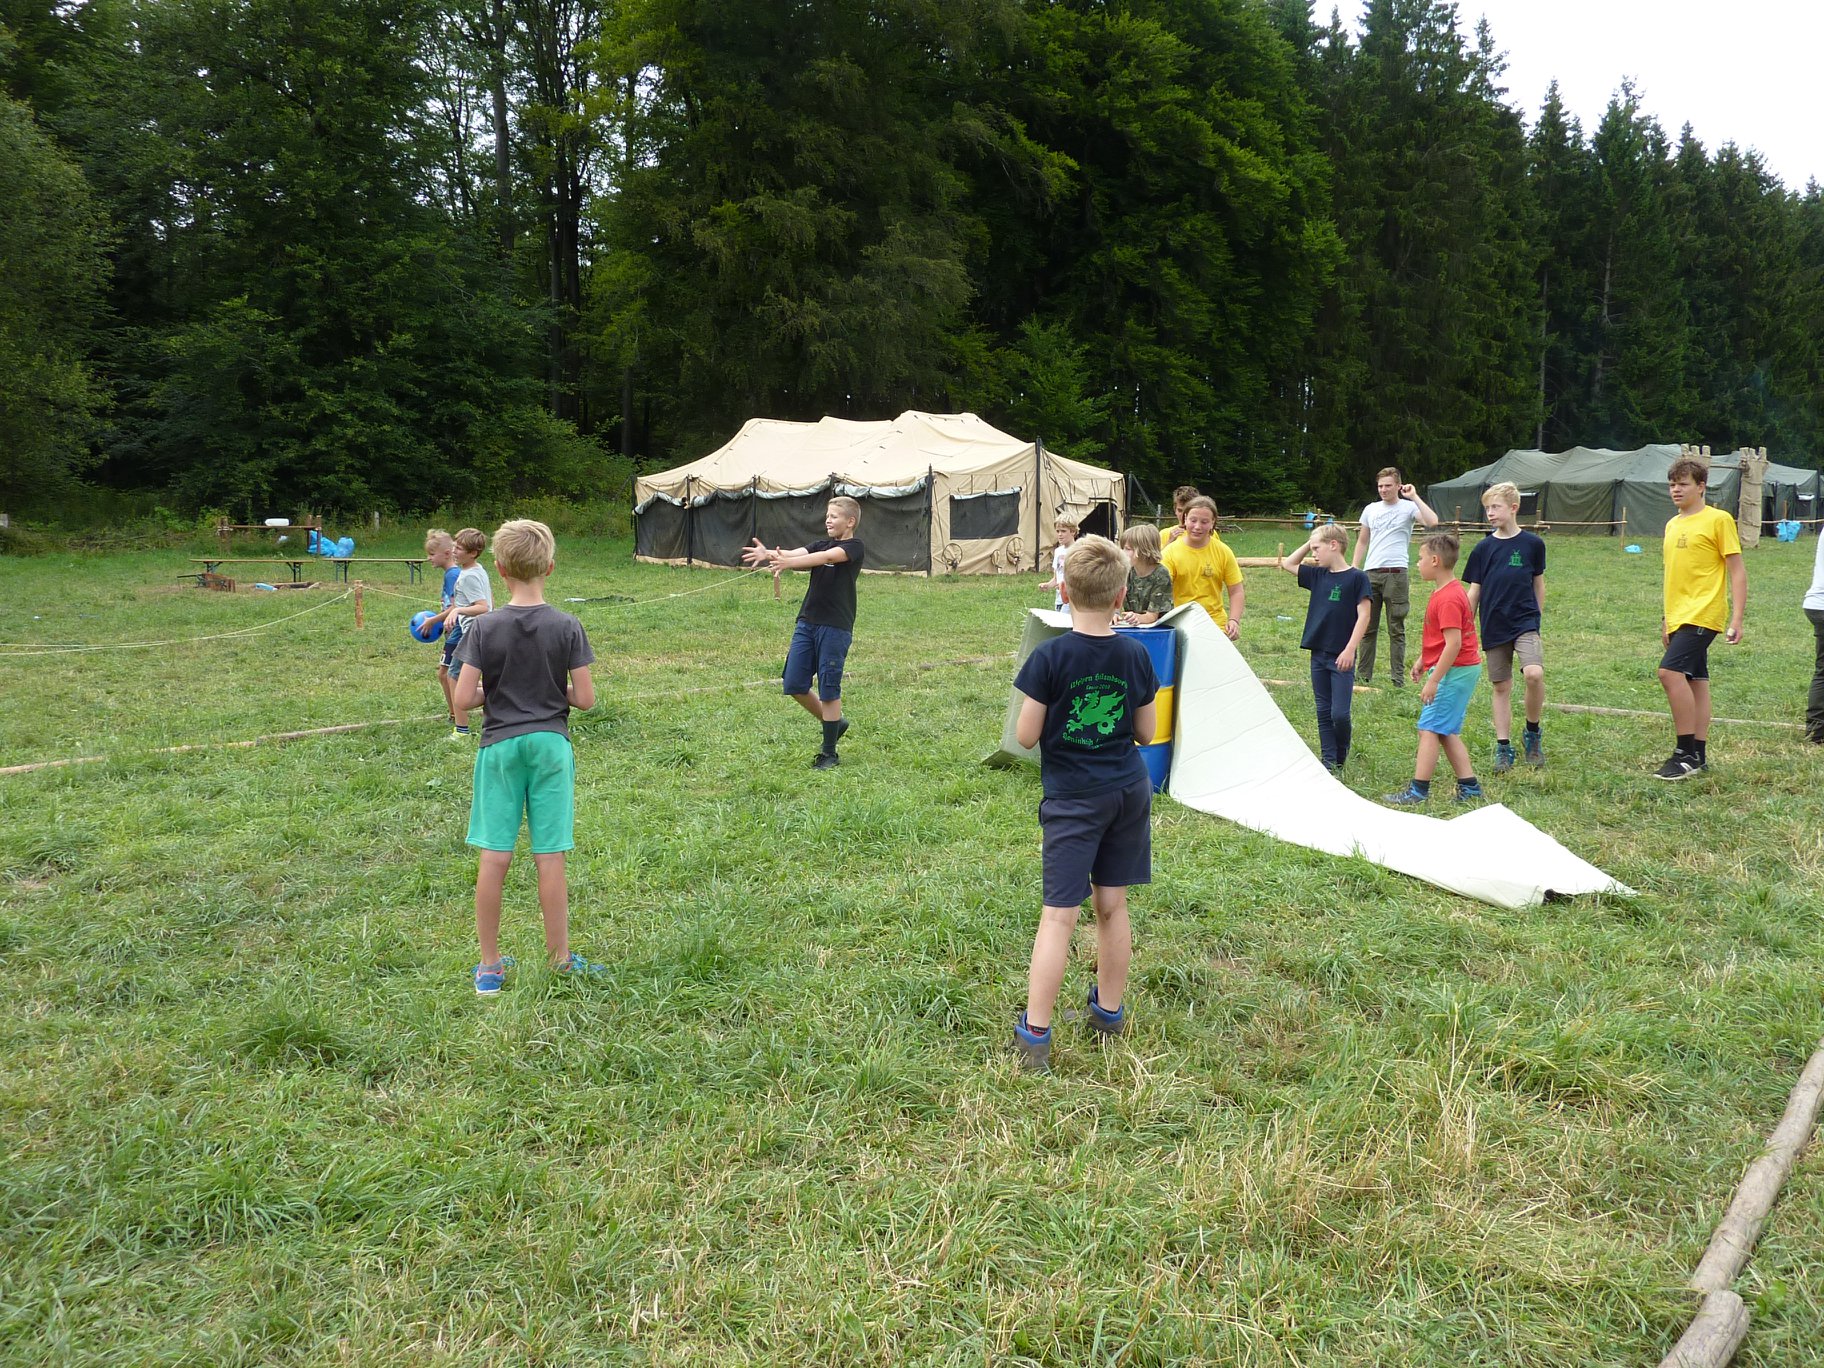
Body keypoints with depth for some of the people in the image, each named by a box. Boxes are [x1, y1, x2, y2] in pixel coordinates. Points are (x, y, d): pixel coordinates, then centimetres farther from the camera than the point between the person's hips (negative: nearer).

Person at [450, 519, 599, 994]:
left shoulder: (483, 628, -7)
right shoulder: (567, 627, -7)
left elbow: (462, 699, -10)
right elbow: (584, 698, -7)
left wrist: (495, 692, 10)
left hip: (499, 746, 0)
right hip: (550, 745, 0)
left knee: (494, 857, 6)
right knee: (550, 859, 6)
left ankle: (489, 965, 14)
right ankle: (560, 960, 15)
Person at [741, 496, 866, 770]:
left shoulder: (854, 548, -6)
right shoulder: (822, 543, 14)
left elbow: (827, 557, -25)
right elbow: (797, 553, -5)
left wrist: (787, 562, -39)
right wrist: (769, 555, -27)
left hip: (836, 627, -7)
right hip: (807, 622, 7)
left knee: (829, 690, -2)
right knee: (794, 686, 6)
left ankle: (829, 753, 10)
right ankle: (834, 723, 28)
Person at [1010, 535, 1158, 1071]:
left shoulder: (1050, 657, -15)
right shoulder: (1135, 655, -2)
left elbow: (1026, 736, -11)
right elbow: (1146, 732, 6)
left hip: (1072, 800, -4)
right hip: (1130, 790, 4)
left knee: (1059, 914, -3)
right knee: (1112, 905, 15)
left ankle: (1034, 1033, -1)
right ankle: (1109, 1011, 29)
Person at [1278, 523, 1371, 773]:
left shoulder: (1356, 578, -8)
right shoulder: (1318, 575, 9)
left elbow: (1363, 616, -11)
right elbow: (1288, 564, 21)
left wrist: (1350, 649, -17)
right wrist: (1309, 543, 10)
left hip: (1342, 658, -6)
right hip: (1318, 654, 6)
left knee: (1339, 714, -5)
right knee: (1324, 712, 9)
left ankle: (1341, 758, 17)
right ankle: (1328, 762, 16)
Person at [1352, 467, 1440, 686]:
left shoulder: (1408, 507, 1)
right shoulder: (1371, 509, 14)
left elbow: (1432, 521, -18)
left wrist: (1414, 496, -12)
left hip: (1396, 573, -4)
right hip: (1370, 573, 4)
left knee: (1396, 629, 1)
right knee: (1367, 627, 7)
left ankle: (1397, 678, 4)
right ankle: (1363, 675, 14)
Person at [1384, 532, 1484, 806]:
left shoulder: (1448, 599, -22)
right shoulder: (1444, 592, 12)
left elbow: (1454, 643, -26)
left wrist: (1433, 681, -24)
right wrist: (1422, 660, 25)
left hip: (1455, 671, -11)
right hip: (1460, 670, 11)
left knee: (1429, 729, -8)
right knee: (1446, 732, 14)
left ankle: (1418, 791, -6)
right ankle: (1469, 788, 17)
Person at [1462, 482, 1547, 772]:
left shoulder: (1532, 543, 0)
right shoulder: (1483, 548, 4)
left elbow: (1538, 584, 9)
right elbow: (1473, 592, 8)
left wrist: (1537, 618, 11)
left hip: (1525, 622, -2)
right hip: (1493, 628, 2)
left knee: (1534, 674, -22)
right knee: (1501, 687, 6)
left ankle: (1532, 732, 0)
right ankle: (1503, 747, 15)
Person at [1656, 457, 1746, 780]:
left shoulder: (1718, 519, -6)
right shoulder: (1672, 525, 15)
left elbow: (1737, 571, -7)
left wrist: (1737, 619, -13)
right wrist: (1667, 620, 23)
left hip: (1703, 615, -8)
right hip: (1679, 617, 8)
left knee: (1670, 671, -19)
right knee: (1696, 680, 10)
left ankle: (1685, 754, -13)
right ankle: (1698, 756, 14)